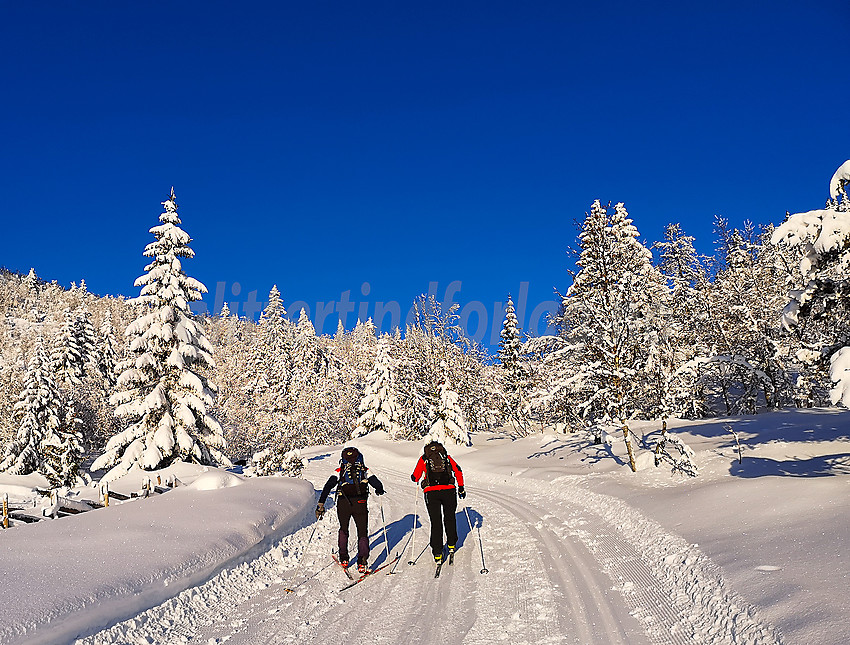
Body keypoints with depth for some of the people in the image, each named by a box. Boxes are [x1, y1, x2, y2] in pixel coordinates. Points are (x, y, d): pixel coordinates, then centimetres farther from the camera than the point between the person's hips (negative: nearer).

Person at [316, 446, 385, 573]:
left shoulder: (340, 471, 10)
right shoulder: (364, 471, 11)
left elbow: (328, 487, 0)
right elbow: (378, 485, 6)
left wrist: (321, 504, -1)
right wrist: (379, 490, 30)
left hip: (343, 504, 1)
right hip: (360, 504, -1)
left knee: (343, 530, 26)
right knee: (363, 532, 11)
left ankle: (344, 559, 25)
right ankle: (362, 561, -6)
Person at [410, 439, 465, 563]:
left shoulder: (424, 458, 16)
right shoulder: (446, 457, 19)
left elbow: (415, 477, 14)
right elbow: (458, 471, 9)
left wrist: (414, 478, 36)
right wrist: (461, 487, 14)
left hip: (431, 492, -1)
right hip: (449, 490, 1)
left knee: (436, 522, 5)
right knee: (450, 518, 22)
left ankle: (437, 554, 0)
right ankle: (451, 545, 34)